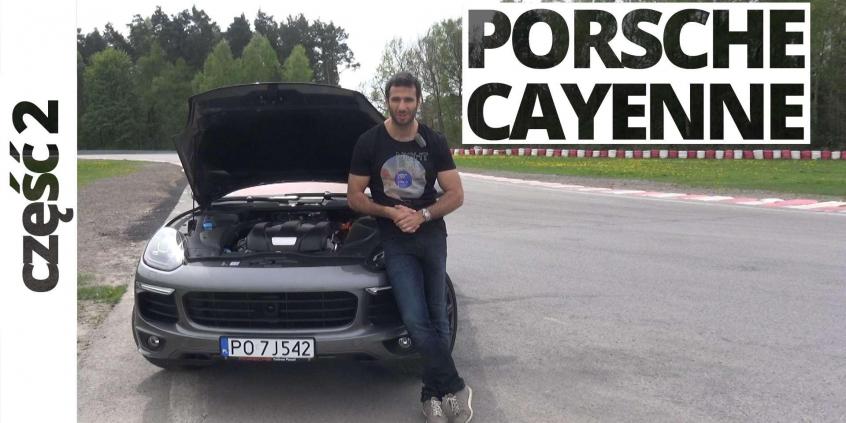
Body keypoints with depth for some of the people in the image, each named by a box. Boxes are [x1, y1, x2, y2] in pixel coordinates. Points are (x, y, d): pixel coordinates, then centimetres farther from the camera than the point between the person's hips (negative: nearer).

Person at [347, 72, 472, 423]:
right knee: (416, 320, -12)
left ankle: (433, 393, 16)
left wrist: (423, 215, -16)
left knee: (437, 318, 5)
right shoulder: (369, 143, -3)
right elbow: (354, 197, 1)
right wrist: (391, 212, -15)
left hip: (431, 235, 2)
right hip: (395, 241, -2)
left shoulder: (434, 143, 1)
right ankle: (454, 388, -3)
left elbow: (456, 194, 0)